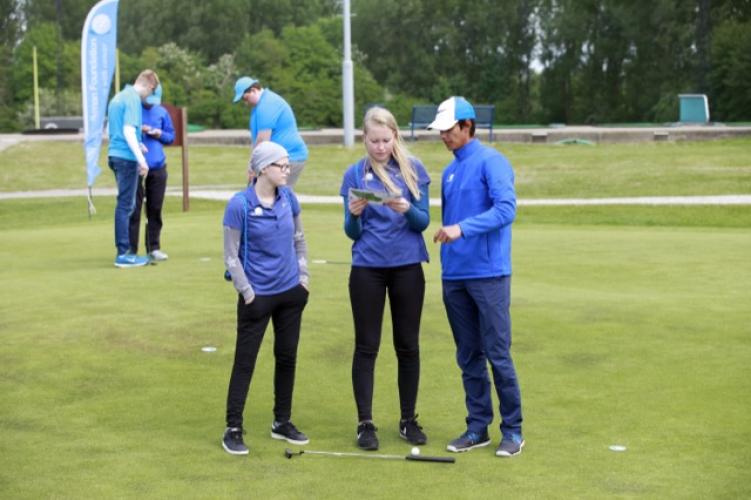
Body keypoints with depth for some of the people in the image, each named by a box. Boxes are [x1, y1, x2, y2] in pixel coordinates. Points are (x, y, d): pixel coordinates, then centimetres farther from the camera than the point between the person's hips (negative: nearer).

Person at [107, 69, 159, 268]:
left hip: (114, 154, 9)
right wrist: (141, 159, -20)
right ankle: (123, 255, -2)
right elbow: (128, 130, -20)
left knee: (126, 204, 15)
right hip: (127, 157, -9)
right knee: (125, 205, -5)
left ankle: (124, 250, 19)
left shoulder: (118, 97, 17)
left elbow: (109, 129, 24)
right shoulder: (133, 99, -11)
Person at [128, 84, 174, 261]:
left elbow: (171, 136, 17)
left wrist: (160, 134, -5)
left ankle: (154, 248, 14)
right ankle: (131, 250, -1)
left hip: (158, 167, 4)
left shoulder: (162, 112, 10)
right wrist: (138, 130, -15)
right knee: (134, 209, -4)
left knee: (155, 209, 7)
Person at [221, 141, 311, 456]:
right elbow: (231, 256, -10)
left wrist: (303, 276, 8)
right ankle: (233, 429, 9)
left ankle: (282, 422, 26)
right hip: (258, 296, -5)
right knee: (245, 361, 1)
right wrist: (248, 294, -12)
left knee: (287, 357, 12)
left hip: (291, 293, 5)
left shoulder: (288, 198, 1)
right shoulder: (240, 205, -14)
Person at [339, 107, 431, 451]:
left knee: (408, 345, 7)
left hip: (408, 267, 1)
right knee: (366, 346, 3)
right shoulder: (355, 174, 0)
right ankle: (365, 423, 10)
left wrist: (407, 209, -23)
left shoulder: (413, 169, 0)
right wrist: (353, 215, -21)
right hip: (367, 269, 0)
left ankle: (409, 420, 19)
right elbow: (352, 233, 1)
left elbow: (423, 222, -3)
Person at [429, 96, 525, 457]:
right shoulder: (449, 171, 16)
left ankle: (512, 430, 6)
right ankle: (477, 427, 18)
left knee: (497, 354, -4)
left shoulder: (491, 161, -7)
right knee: (468, 356, 10)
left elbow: (506, 208, -19)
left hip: (488, 274, -7)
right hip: (453, 276, 7)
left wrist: (463, 228, -28)